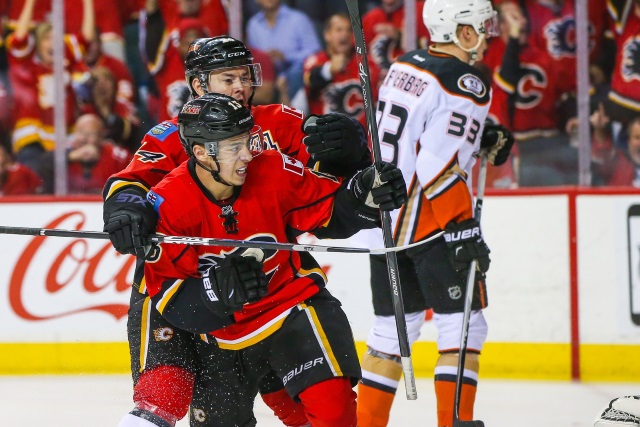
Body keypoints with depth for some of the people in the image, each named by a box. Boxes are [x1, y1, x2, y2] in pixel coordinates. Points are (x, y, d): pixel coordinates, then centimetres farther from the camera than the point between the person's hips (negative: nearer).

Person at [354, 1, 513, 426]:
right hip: (432, 225, -8)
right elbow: (440, 165, -23)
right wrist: (464, 229, -22)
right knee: (463, 326, -1)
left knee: (393, 327, 14)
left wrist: (482, 139, 15)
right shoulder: (466, 83, -14)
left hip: (385, 218, 8)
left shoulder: (404, 67, 10)